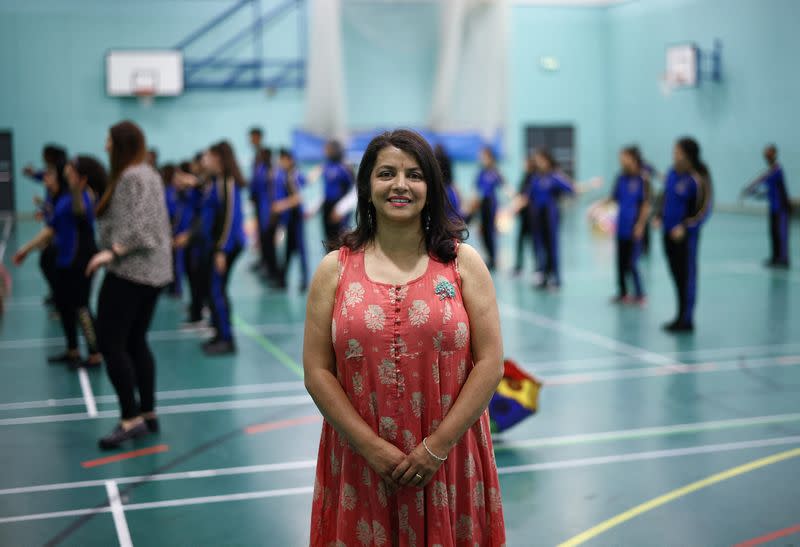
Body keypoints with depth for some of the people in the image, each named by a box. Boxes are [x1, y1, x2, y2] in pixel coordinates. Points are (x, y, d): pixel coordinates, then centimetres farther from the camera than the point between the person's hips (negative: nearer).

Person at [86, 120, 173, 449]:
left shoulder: (131, 177, -13)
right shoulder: (148, 173, 18)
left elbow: (138, 225, -22)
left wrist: (112, 252, -27)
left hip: (130, 271, -10)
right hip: (153, 271, 10)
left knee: (110, 343, -7)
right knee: (135, 342, 13)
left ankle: (131, 418, -8)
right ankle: (148, 414, 16)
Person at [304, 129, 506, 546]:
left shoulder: (464, 263, 0)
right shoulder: (334, 269, 1)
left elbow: (489, 363, -4)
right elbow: (317, 371, -3)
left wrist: (437, 447, -11)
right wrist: (372, 447, -11)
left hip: (447, 461, 0)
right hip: (361, 463, 0)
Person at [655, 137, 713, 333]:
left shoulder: (697, 180, -15)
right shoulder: (672, 173, 6)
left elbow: (703, 210, -15)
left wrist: (685, 227, -21)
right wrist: (660, 217, 8)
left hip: (685, 235, -7)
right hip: (669, 233, 7)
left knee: (687, 276, 1)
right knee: (676, 275, 14)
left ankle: (687, 320, 10)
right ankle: (681, 316, 25)